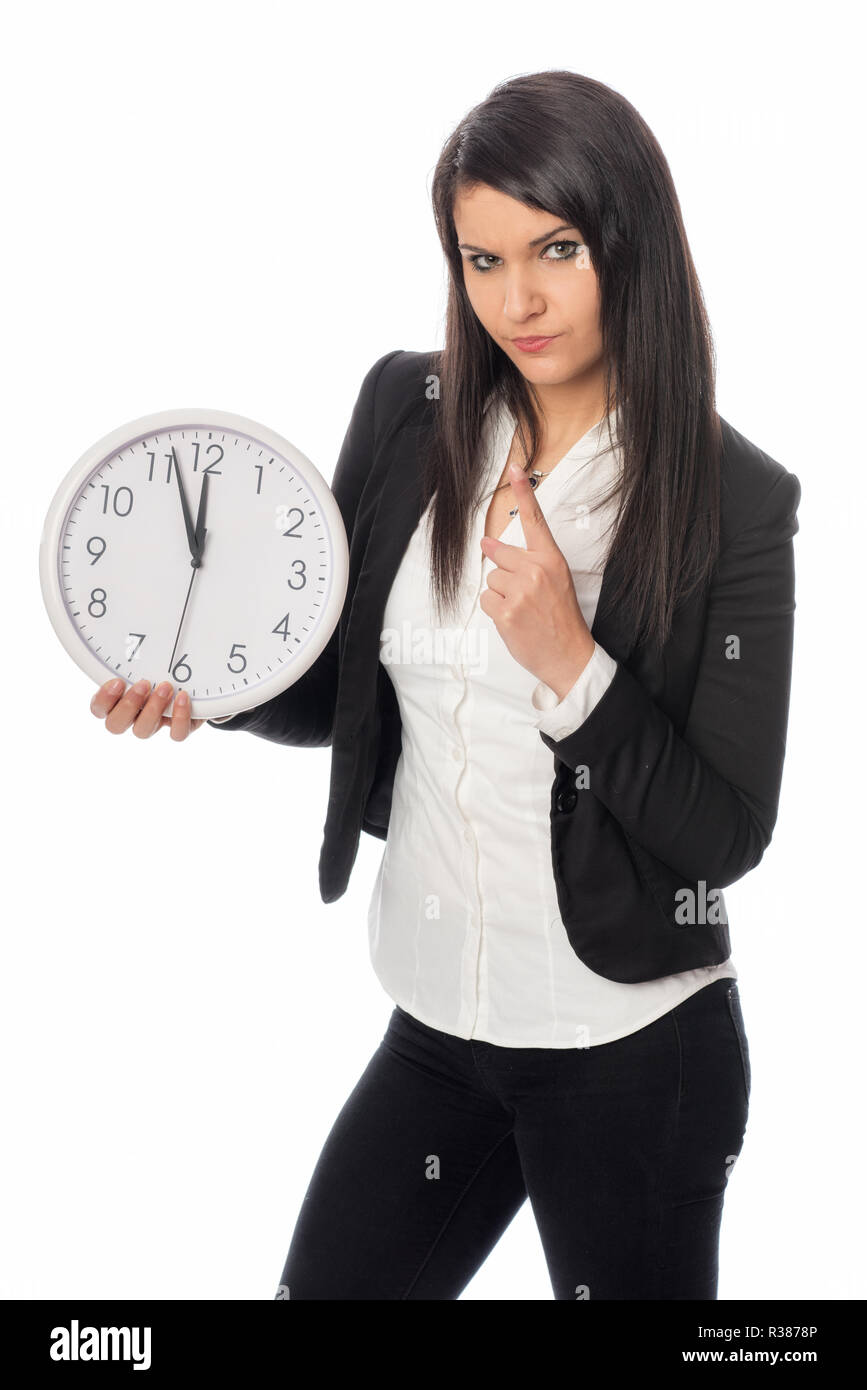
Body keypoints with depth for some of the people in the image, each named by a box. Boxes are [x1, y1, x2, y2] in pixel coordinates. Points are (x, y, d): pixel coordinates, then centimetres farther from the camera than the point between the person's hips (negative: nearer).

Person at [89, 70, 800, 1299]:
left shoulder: (732, 500, -13)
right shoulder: (406, 414, -2)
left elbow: (728, 838, -13)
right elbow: (343, 688, 8)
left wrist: (572, 666, -26)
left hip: (632, 1055, -4)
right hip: (436, 1021, 4)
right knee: (323, 1284, 14)